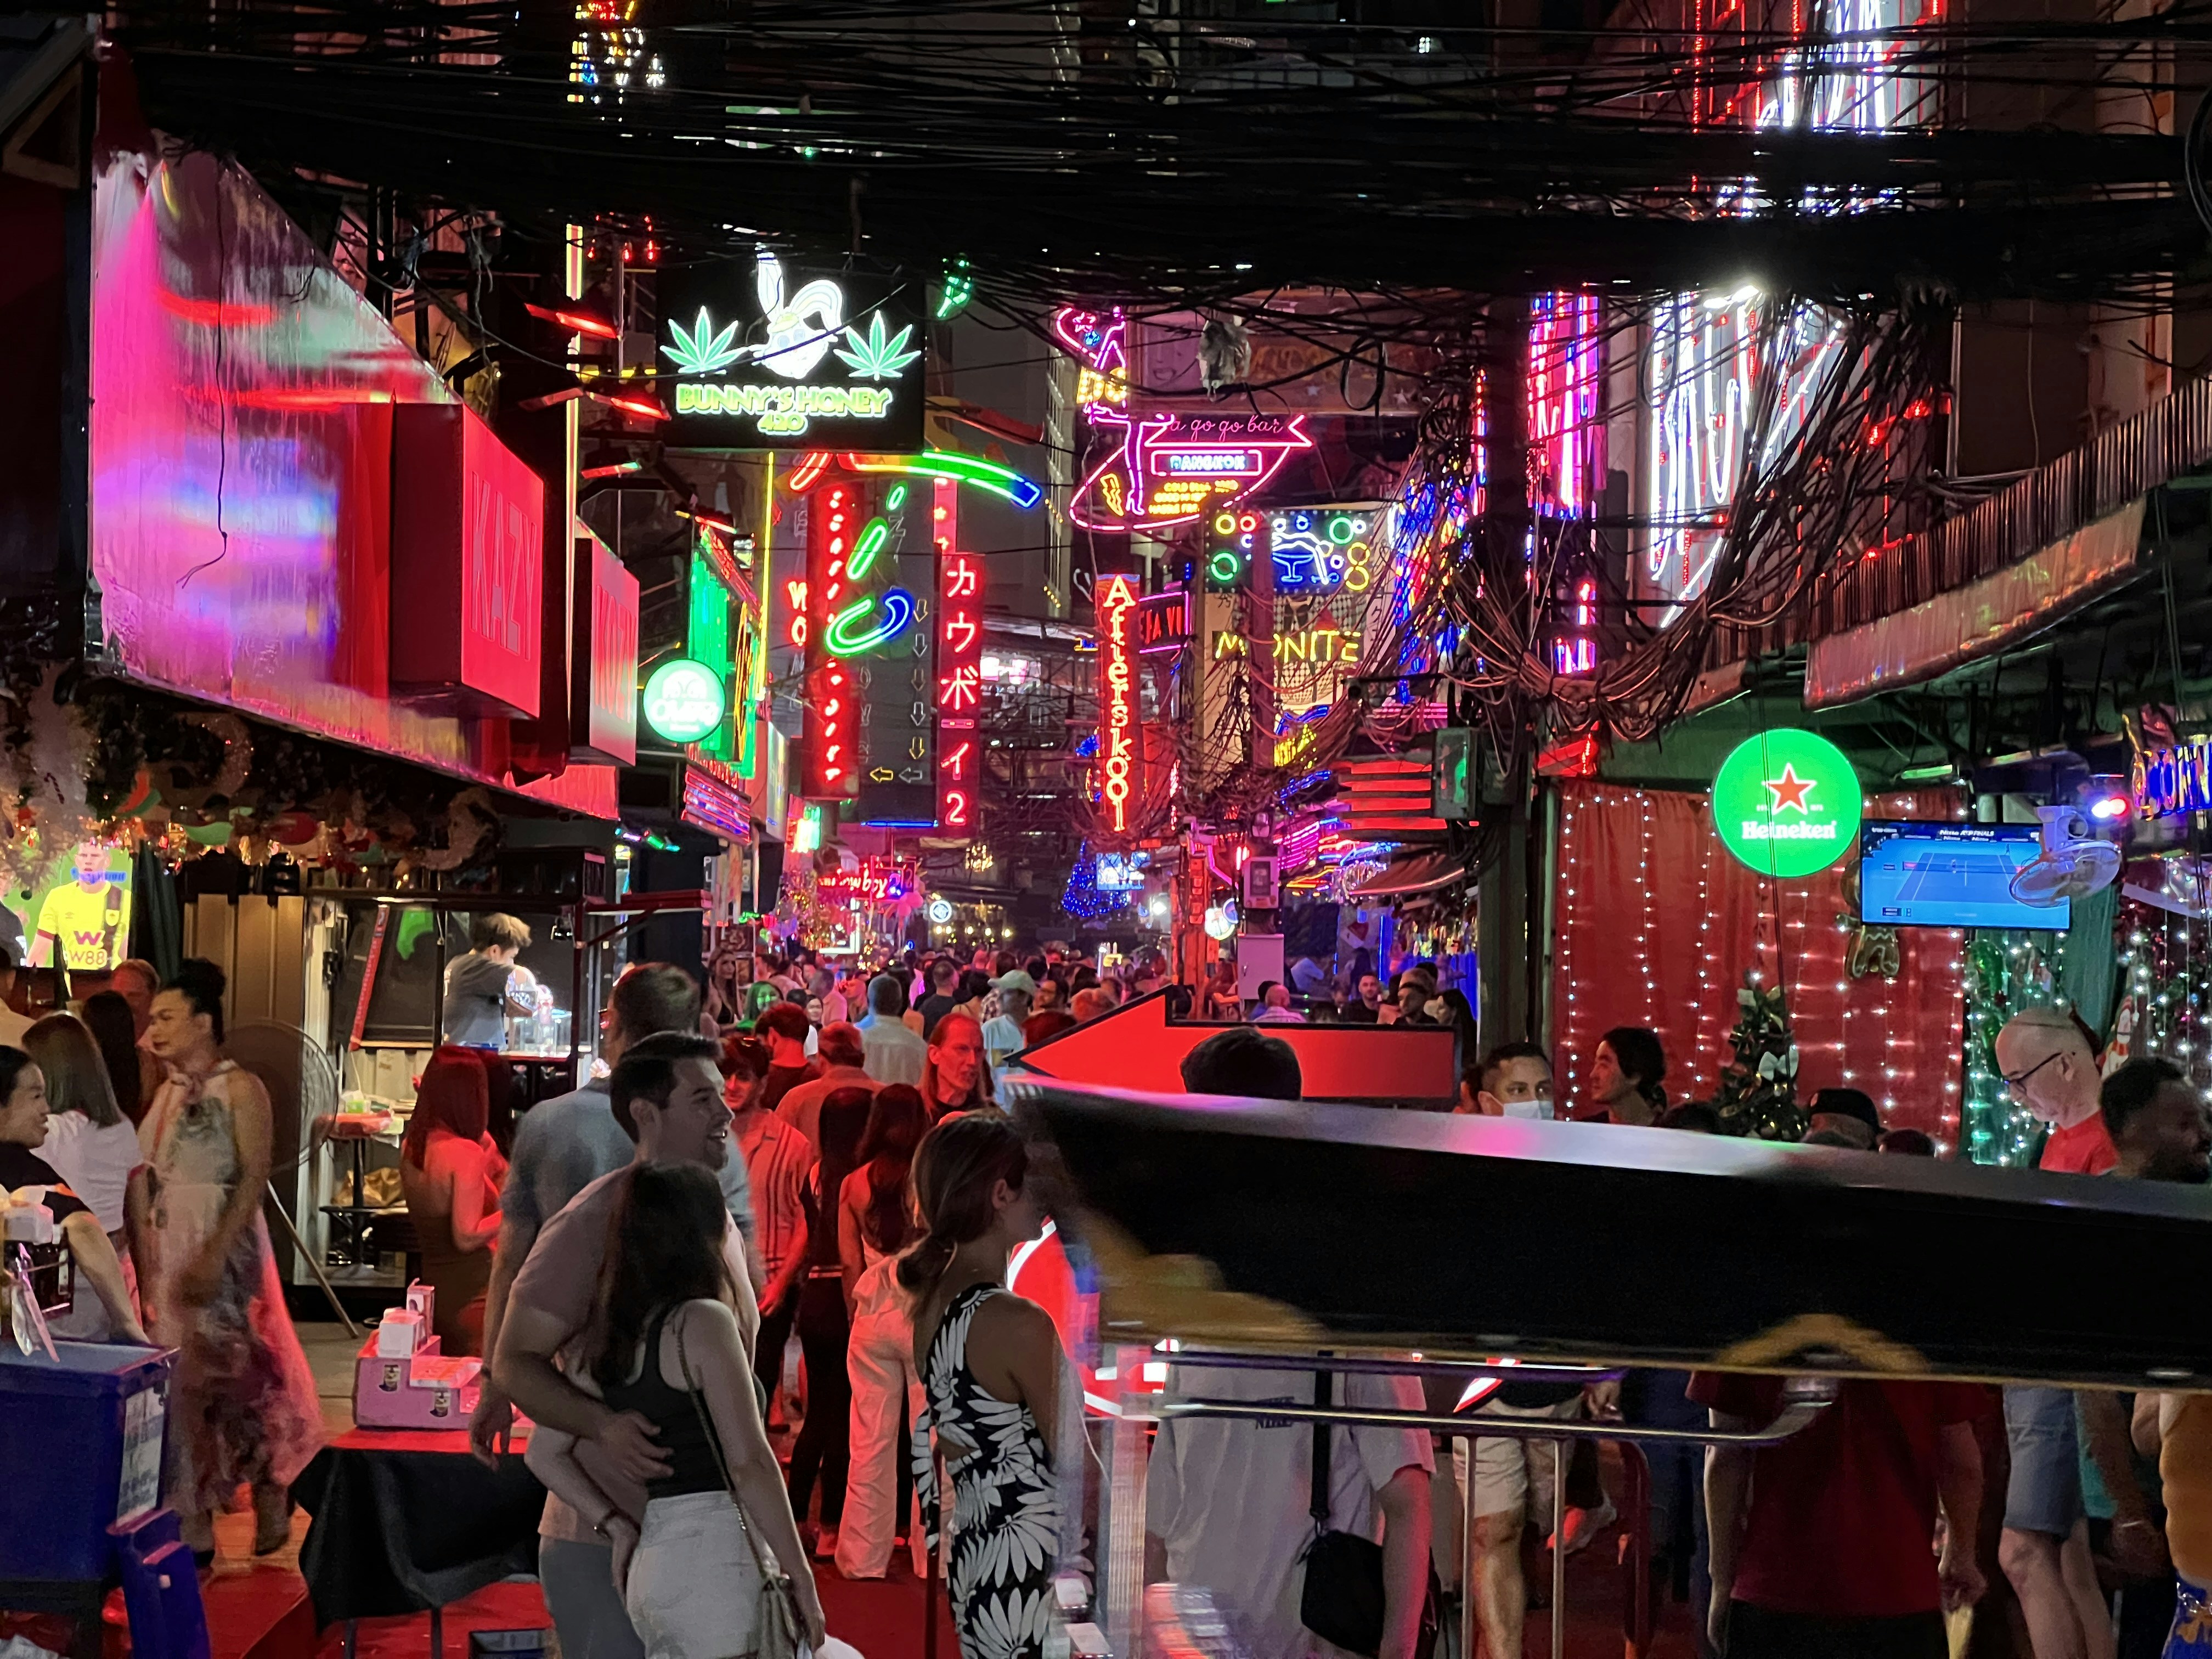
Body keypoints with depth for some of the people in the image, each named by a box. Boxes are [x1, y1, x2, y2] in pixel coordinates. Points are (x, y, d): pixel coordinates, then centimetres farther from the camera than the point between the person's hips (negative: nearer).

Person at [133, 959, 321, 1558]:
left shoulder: (240, 1089, -8)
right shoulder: (168, 1092, 13)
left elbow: (255, 1179, -15)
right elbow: (145, 1180, 14)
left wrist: (215, 1255, -23)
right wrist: (144, 1263, 7)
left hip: (224, 1247, -7)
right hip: (166, 1249, 7)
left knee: (232, 1373, -6)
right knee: (175, 1378, 6)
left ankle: (271, 1496, 12)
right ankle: (190, 1519, 12)